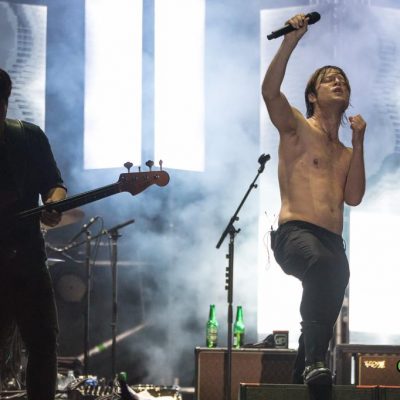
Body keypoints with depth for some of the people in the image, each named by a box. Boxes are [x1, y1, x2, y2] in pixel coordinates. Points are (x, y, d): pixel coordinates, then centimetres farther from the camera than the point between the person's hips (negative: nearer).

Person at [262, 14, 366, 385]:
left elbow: (353, 197, 9)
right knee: (322, 264, -37)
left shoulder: (346, 154, 27)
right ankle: (315, 361, -43)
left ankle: (300, 379, 16)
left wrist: (358, 143, 6)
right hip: (295, 231, -7)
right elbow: (270, 92, -8)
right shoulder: (296, 128, 12)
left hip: (332, 241, 7)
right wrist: (290, 41, -14)